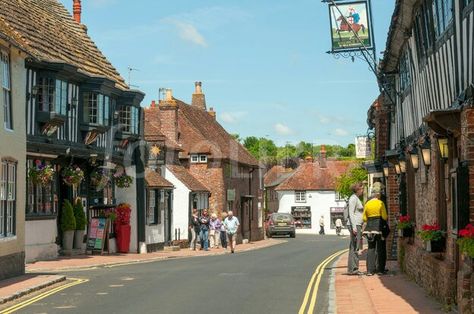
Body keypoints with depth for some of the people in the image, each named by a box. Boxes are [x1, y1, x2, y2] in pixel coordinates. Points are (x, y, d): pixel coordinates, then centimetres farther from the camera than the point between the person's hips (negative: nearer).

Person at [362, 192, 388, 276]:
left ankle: (370, 270, 1)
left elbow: (364, 218, 9)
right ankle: (380, 269, 7)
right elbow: (384, 217, -6)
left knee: (371, 248, 8)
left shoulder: (367, 204, 9)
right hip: (379, 226, -4)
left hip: (369, 226, 4)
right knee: (380, 248, 5)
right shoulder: (380, 203, -3)